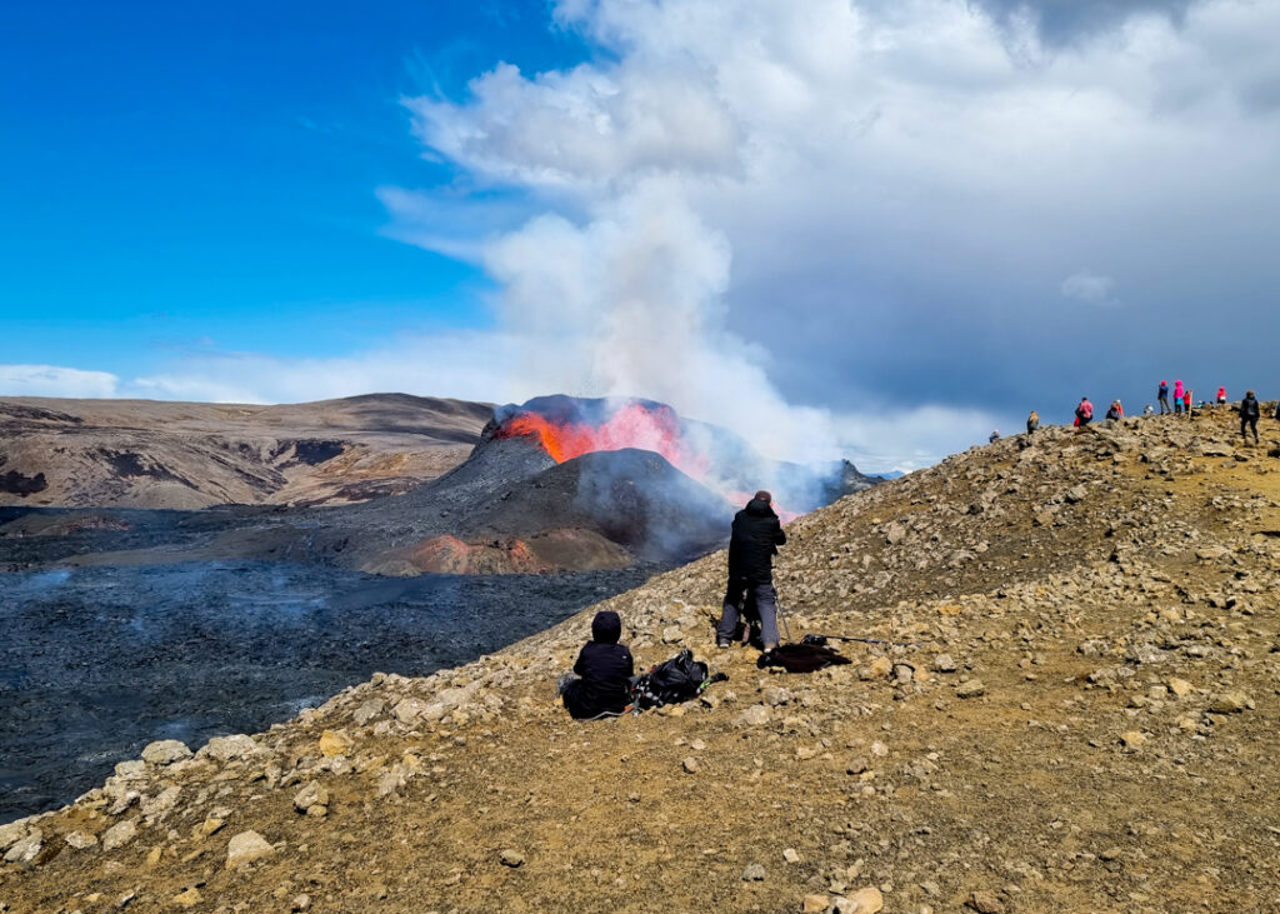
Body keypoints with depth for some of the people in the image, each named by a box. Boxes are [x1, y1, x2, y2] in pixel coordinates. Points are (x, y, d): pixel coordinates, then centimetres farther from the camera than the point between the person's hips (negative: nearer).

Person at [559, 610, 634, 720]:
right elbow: (630, 674, 6)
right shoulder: (624, 653, -11)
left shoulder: (587, 650, -13)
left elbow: (578, 670, 6)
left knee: (566, 682, 26)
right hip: (618, 708, 1)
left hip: (588, 711, -1)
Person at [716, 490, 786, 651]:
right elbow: (781, 540, 13)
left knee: (732, 601, 19)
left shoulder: (740, 517, 4)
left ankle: (724, 637, 17)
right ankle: (770, 642, -8)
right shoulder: (772, 521, -3)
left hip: (737, 570, 2)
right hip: (761, 571, -2)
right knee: (767, 604, 6)